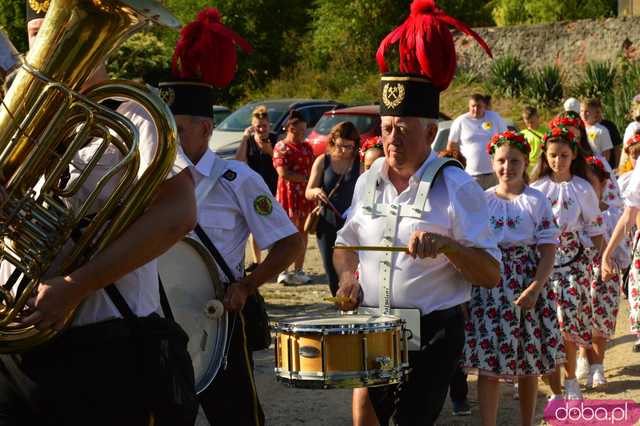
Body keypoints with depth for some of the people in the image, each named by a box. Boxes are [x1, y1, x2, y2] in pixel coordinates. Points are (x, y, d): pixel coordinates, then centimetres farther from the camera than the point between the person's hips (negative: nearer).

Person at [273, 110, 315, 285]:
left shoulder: (307, 147, 17)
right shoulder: (282, 147, -5)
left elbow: (313, 168, 21)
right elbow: (283, 173, -14)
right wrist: (305, 178, -13)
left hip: (305, 195, 6)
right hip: (288, 194, -6)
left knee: (303, 231, 7)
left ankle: (298, 270, 13)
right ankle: (283, 271, -1)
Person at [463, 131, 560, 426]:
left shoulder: (536, 200, 0)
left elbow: (548, 250, -4)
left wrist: (535, 288, -15)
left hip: (527, 286, -1)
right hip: (488, 287, 1)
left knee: (529, 363, 8)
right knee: (487, 362, -5)